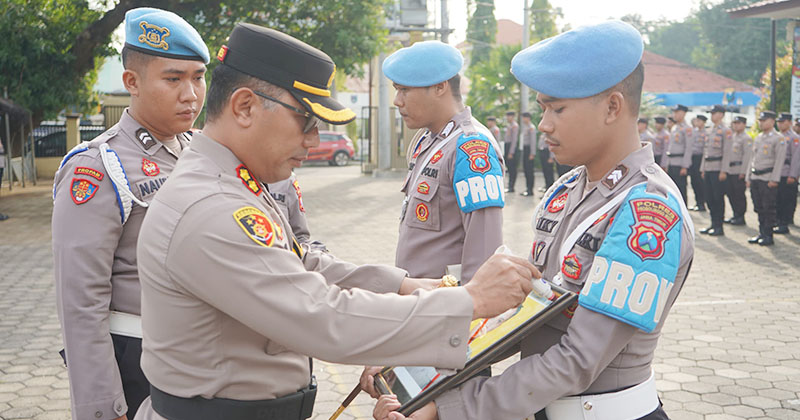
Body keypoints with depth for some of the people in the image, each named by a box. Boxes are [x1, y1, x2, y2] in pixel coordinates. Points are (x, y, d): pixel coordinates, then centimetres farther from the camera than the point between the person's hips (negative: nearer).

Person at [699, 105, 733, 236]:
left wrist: (723, 171, -18)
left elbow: (727, 152, -13)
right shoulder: (711, 131, 17)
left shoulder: (726, 131, -7)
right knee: (709, 198, 8)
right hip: (709, 170, 8)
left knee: (718, 198, -4)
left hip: (718, 170, -8)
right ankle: (713, 224, 16)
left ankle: (719, 227, 1)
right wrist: (703, 169, 16)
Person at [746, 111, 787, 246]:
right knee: (759, 208, 10)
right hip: (755, 178, 7)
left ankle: (768, 236, 2)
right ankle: (761, 233, 18)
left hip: (768, 179, -7)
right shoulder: (758, 138, 16)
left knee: (768, 208, -3)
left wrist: (774, 180, -17)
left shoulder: (779, 139, -6)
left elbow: (779, 160, -11)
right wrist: (748, 177, 15)